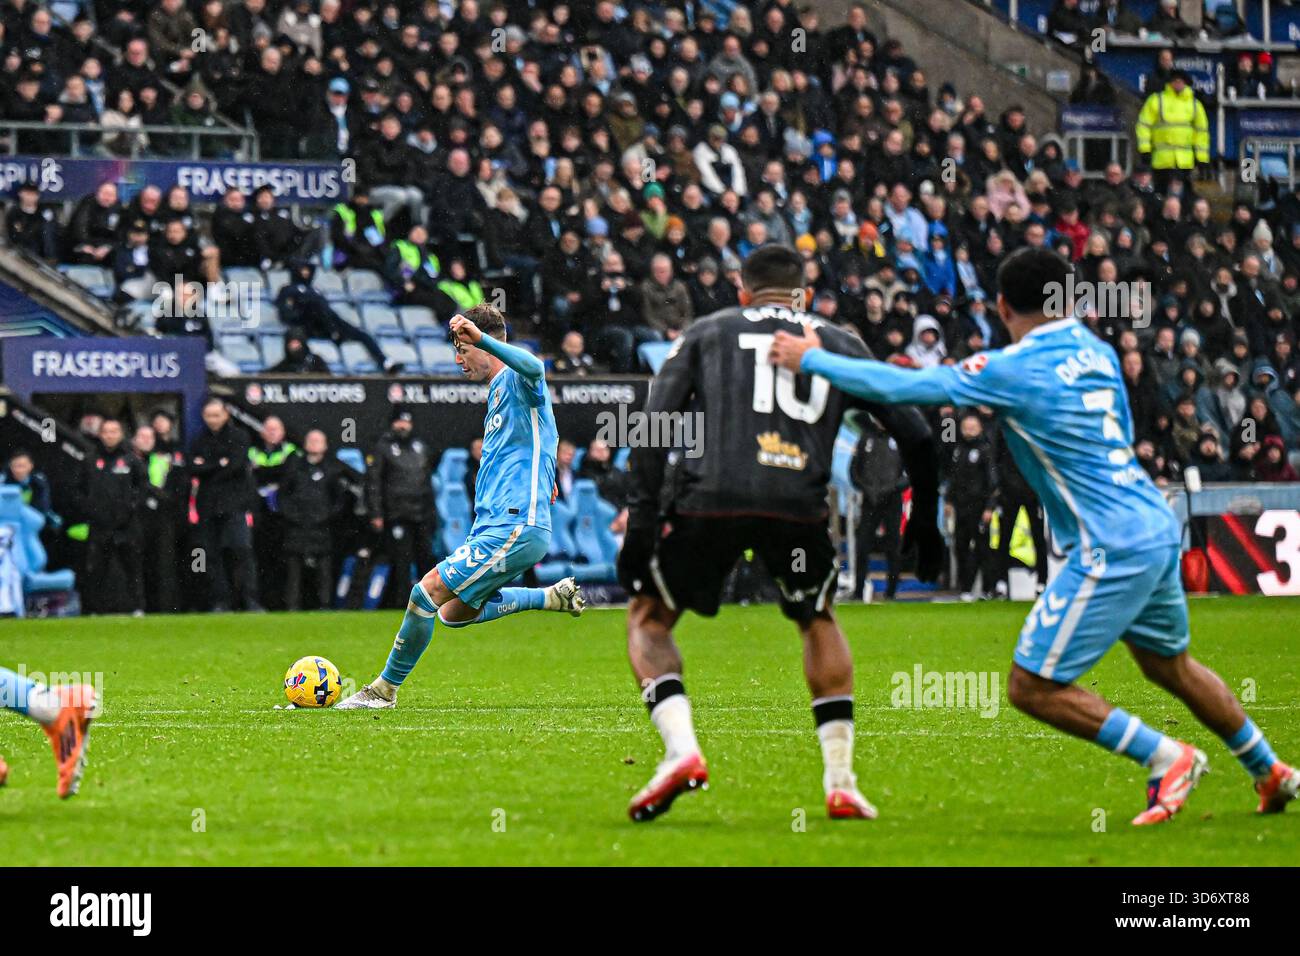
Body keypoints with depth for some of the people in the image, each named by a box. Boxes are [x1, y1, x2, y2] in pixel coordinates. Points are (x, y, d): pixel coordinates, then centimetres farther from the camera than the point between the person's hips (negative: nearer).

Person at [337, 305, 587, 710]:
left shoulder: (517, 382, -10)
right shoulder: (498, 392, 21)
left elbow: (533, 367, -36)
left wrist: (481, 337, -47)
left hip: (516, 525, -10)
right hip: (497, 524, 10)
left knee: (428, 591, -14)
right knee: (453, 613, 16)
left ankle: (385, 689, -2)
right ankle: (552, 597, 22)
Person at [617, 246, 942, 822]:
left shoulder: (706, 333, 23)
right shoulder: (838, 344, 27)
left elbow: (655, 425, 8)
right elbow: (913, 434, 23)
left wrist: (641, 522, 5)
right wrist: (925, 521, 32)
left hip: (709, 496, -1)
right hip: (798, 503, 1)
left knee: (648, 620, 20)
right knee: (819, 623, 28)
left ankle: (681, 751, -4)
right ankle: (841, 782, 17)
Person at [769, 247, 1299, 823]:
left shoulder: (1013, 370, -13)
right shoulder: (1096, 352, 8)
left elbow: (903, 387, -13)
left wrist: (811, 359, -3)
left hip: (1112, 551, -8)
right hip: (1158, 527, 8)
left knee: (1031, 686, -2)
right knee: (1169, 665, 26)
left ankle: (1167, 759, 2)